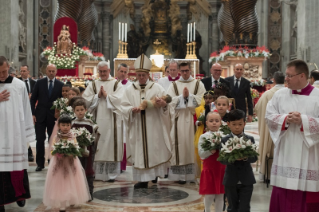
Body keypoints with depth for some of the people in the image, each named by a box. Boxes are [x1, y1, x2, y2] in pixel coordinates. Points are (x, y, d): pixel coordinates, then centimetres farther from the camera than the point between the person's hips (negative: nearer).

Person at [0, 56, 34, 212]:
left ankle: (20, 194, 28)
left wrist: (28, 134, 2)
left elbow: (26, 111, 2)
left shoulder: (19, 85, 1)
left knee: (17, 164, 7)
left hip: (15, 134, 0)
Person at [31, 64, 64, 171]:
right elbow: (33, 99, 4)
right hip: (40, 116, 0)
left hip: (54, 116, 0)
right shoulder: (39, 83, 2)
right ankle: (40, 163, 9)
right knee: (40, 140, -1)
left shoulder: (60, 85, 1)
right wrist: (33, 113, -4)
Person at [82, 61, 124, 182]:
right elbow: (85, 99, 3)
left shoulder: (117, 84, 7)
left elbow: (119, 99, -8)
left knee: (111, 145, -2)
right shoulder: (93, 85, 14)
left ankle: (111, 174, 5)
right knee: (97, 146, 1)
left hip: (112, 120, -2)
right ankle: (96, 173, 8)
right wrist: (98, 96, -7)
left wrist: (106, 95, -7)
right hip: (97, 120, 2)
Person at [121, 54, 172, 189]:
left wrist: (163, 104, -26)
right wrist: (132, 110, -17)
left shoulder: (156, 88, 3)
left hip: (154, 126, -1)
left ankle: (156, 173, 18)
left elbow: (167, 102, -2)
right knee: (139, 150, 0)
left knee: (154, 149, 1)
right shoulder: (130, 89, 7)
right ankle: (143, 179, 6)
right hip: (137, 127, 1)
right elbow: (124, 106, 4)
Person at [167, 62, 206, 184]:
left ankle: (195, 172, 3)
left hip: (193, 118, 0)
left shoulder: (198, 84, 12)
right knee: (180, 143, -4)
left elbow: (201, 99, -2)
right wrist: (182, 96, -11)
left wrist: (188, 96, -10)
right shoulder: (174, 85, 13)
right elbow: (171, 101, 0)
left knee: (193, 144, -2)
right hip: (179, 119, 0)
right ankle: (180, 174, -2)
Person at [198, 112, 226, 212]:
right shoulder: (203, 137, -3)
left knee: (220, 194, 9)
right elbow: (201, 154, -9)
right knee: (209, 195, 4)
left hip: (221, 169, 2)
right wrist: (211, 151, -24)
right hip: (209, 169, -2)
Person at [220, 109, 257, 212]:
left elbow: (254, 157, -7)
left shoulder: (250, 139, 2)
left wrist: (245, 157, -28)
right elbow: (222, 159, -10)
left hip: (246, 180, 0)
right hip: (231, 180, 0)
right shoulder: (224, 140, -2)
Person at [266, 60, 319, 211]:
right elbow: (269, 116, 4)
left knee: (306, 198, 4)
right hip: (285, 156, 3)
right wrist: (285, 119, -13)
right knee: (283, 196, 8)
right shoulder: (280, 94, 6)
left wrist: (303, 120, -19)